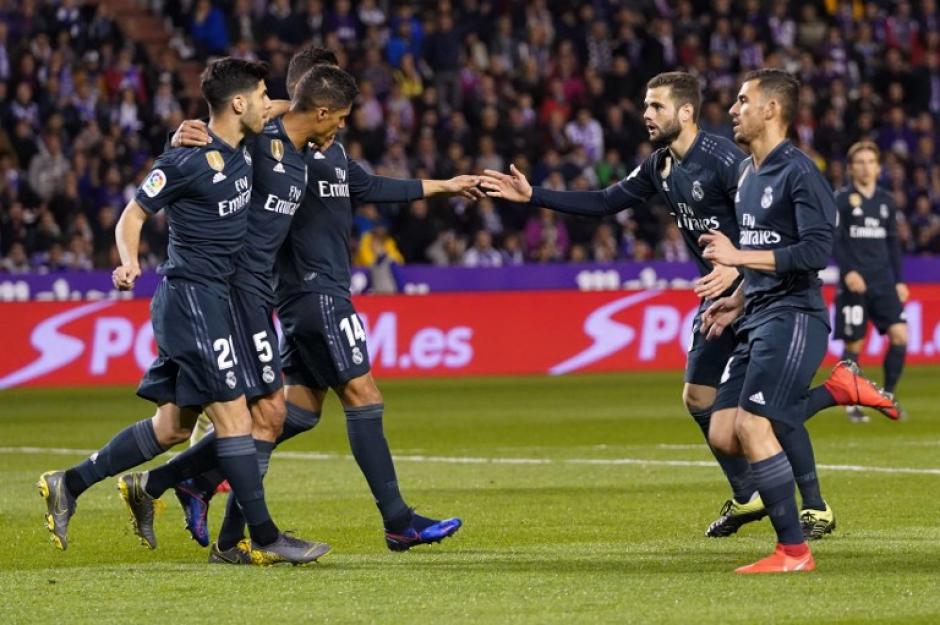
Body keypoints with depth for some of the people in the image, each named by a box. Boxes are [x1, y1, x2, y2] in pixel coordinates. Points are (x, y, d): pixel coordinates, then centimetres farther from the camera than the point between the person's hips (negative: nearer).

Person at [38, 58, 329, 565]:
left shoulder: (240, 152, 9)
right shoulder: (186, 160, -14)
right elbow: (133, 214, -9)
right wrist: (129, 261, -27)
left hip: (214, 300, 9)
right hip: (193, 297, -9)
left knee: (172, 427, 12)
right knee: (233, 417, -9)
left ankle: (68, 485, 20)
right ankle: (265, 539, -7)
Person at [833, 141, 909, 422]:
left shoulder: (886, 201, 13)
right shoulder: (842, 199, -2)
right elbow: (834, 239, -8)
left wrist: (899, 280, 13)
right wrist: (847, 271, -20)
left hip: (883, 281, 4)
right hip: (854, 283, -4)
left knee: (900, 335, -10)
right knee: (853, 344, -3)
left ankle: (888, 397, 1)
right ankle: (852, 404, 10)